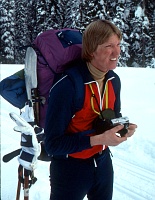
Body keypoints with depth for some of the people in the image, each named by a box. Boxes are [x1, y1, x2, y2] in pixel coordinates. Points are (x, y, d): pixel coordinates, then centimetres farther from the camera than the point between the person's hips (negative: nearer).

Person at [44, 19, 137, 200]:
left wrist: (123, 126, -9)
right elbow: (53, 144, -24)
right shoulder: (67, 86, -28)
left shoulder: (114, 80, -6)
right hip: (69, 168, -6)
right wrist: (98, 139, -31)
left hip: (103, 162, 6)